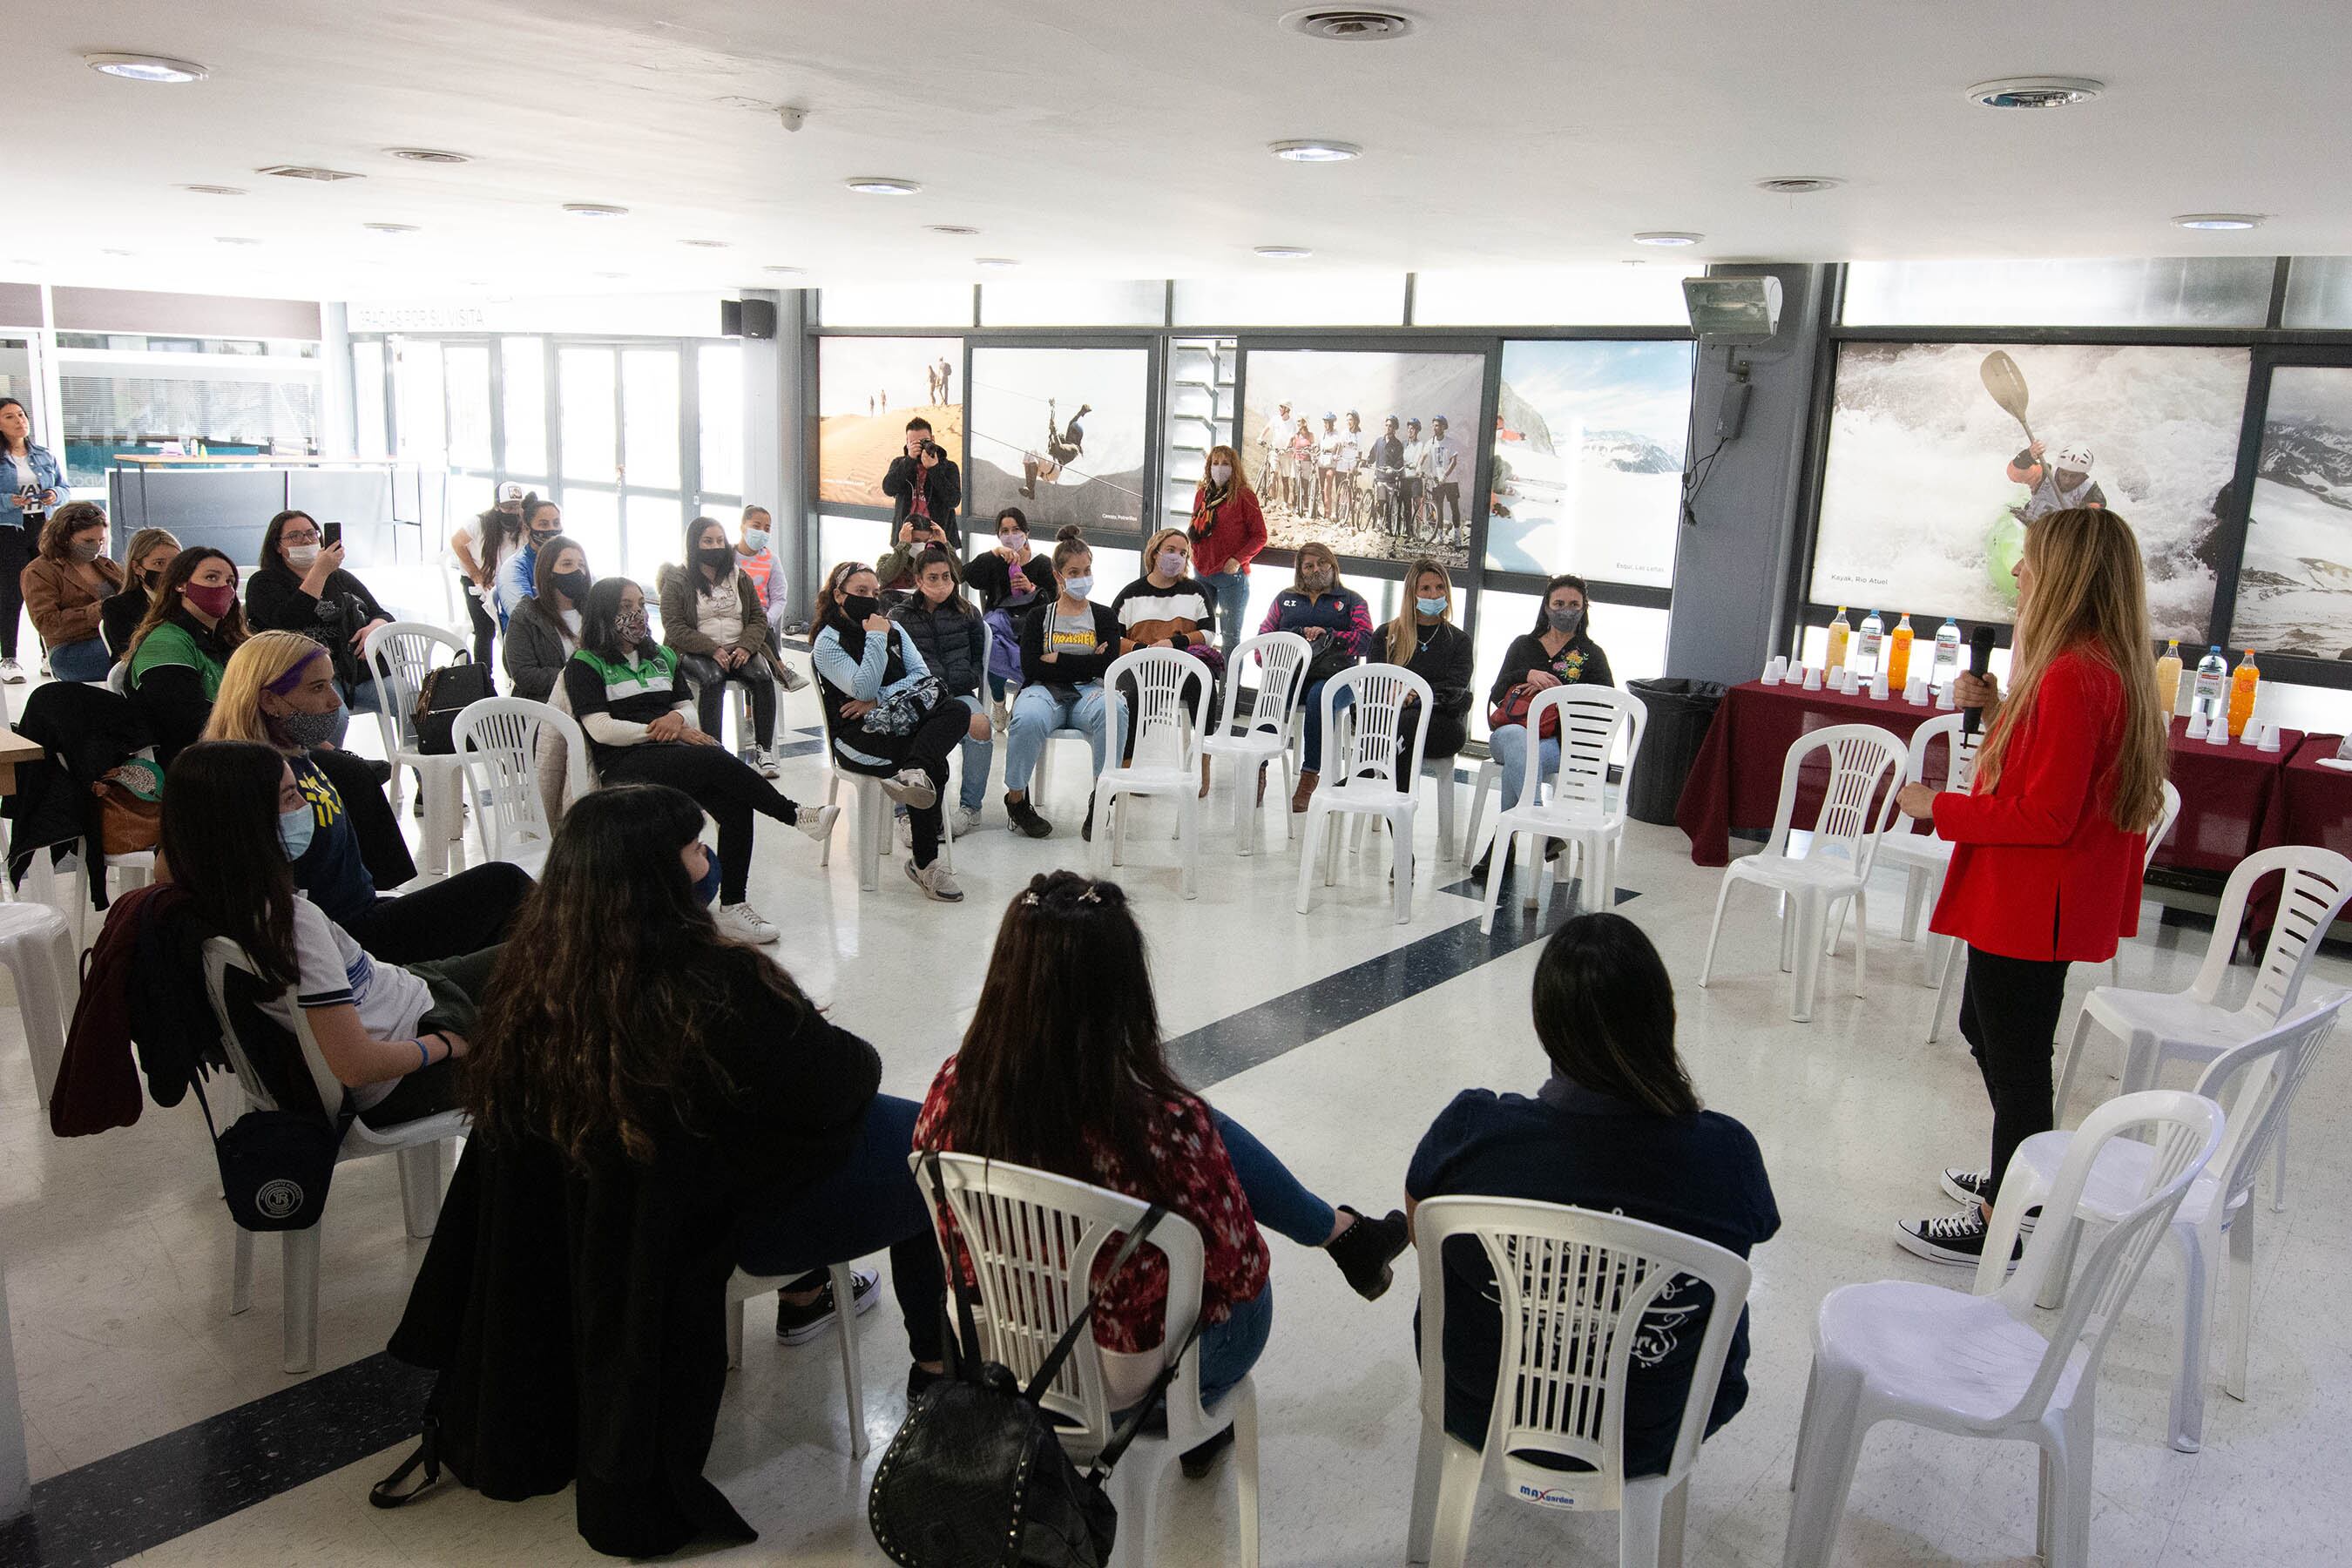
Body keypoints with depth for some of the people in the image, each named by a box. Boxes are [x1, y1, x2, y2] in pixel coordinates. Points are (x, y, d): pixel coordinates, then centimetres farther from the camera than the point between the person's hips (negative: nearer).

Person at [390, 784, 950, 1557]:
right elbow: (849, 1075, -21)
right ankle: (939, 1363, 25)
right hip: (727, 1210, -7)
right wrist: (818, 1036, 5)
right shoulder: (714, 983, -34)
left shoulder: (532, 972, -14)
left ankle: (803, 1297, 44)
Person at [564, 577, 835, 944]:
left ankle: (733, 907, -26)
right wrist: (659, 731, -13)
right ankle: (797, 816, -25)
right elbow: (600, 729, -7)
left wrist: (677, 718, -7)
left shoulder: (661, 657, 26)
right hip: (625, 766, -5)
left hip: (671, 756, 6)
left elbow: (688, 705, 18)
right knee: (715, 760, -34)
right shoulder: (584, 666, 6)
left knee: (734, 802, -27)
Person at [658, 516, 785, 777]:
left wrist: (746, 647, -11)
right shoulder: (677, 581, 3)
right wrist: (713, 650, -20)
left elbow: (758, 619, 11)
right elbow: (674, 627, -7)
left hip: (739, 650, 3)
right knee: (712, 678, -36)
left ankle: (764, 750, -26)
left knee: (762, 676, -28)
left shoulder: (739, 578, 15)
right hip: (695, 652, -3)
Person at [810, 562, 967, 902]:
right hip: (858, 735, -5)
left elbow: (921, 675, 5)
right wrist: (875, 640, -13)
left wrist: (880, 700, -8)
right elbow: (864, 689, -12)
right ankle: (925, 863, -28)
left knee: (958, 711, -26)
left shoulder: (893, 629, 18)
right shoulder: (828, 643, 1)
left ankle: (914, 773, -48)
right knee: (934, 765, -31)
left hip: (900, 720, 6)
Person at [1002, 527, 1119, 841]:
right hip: (1043, 690, 0)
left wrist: (1056, 659, -2)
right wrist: (1086, 662, -4)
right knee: (1028, 719, -38)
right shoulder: (1038, 617, 15)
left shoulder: (1104, 617, 16)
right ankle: (1016, 797, -17)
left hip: (1087, 691, 0)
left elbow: (1107, 667, -1)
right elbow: (1030, 667, -2)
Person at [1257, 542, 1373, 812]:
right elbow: (1264, 634, 19)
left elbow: (1364, 641, 7)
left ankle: (1309, 778, -38)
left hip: (1332, 675, -2)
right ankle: (1258, 771, -33)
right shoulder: (1286, 598, 28)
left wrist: (1328, 635, -7)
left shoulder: (1351, 600, 20)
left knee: (1319, 698, -38)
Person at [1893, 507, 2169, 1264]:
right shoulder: (2110, 666, 9)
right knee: (1985, 1031, 25)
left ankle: (2000, 1224, 15)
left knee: (2014, 1058, 1)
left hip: (2032, 907, -11)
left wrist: (1940, 808, -16)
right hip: (2031, 900, 11)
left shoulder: (2074, 676, -24)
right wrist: (1997, 711, 7)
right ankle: (2014, 1178, 41)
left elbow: (2046, 816, -25)